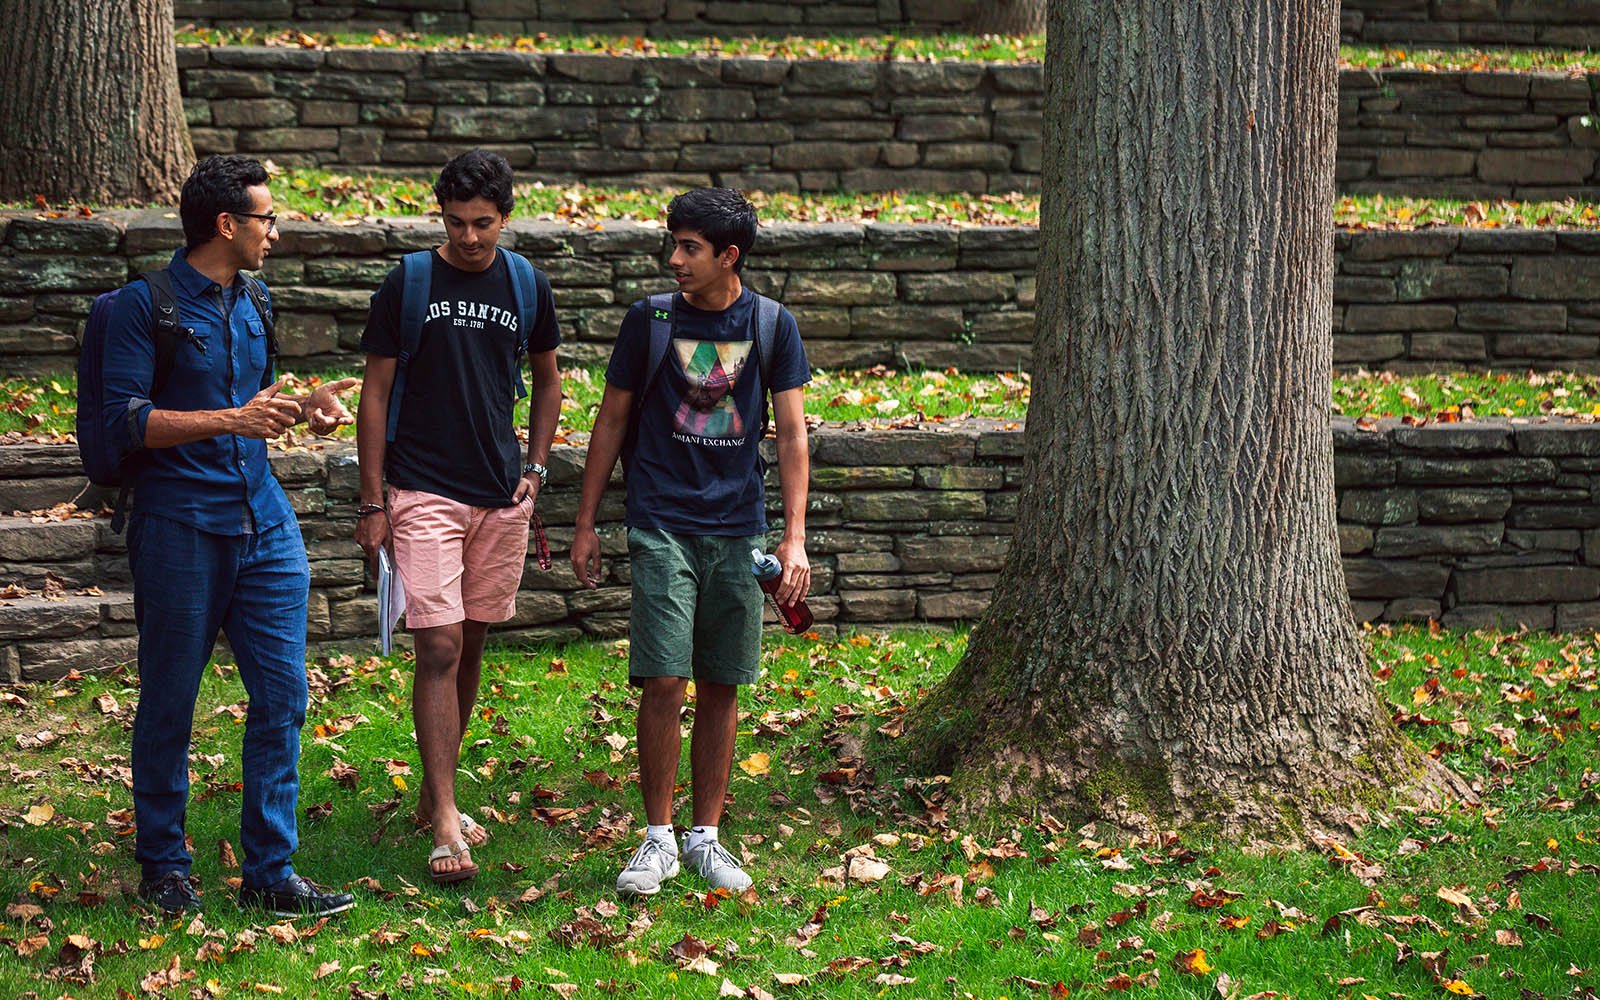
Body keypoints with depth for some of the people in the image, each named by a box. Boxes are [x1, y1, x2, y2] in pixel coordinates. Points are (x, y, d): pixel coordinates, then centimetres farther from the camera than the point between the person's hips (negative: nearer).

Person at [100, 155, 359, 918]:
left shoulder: (253, 302, 14)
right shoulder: (145, 306, -8)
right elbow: (125, 422, -15)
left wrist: (303, 408, 6)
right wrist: (229, 420, -23)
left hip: (265, 525, 6)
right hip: (180, 531, -6)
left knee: (282, 697, 1)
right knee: (169, 706, 4)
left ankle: (270, 873, 7)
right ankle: (162, 867, 18)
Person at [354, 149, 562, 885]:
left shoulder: (526, 285, 5)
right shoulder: (407, 285, -4)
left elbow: (547, 382, 19)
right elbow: (376, 394, 0)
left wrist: (535, 467, 7)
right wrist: (373, 502, -4)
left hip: (502, 495, 4)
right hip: (425, 493, -4)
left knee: (472, 646, 11)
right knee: (439, 649, -11)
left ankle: (434, 793, 26)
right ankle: (445, 824, -13)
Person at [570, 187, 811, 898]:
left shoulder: (771, 325, 2)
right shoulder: (650, 319, 0)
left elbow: (791, 434, 2)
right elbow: (613, 420, 8)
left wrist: (795, 537, -6)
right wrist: (586, 523, 6)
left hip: (739, 529, 2)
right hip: (663, 525, -1)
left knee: (721, 688, 6)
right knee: (663, 683, -8)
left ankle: (706, 837, 16)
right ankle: (658, 839, 3)